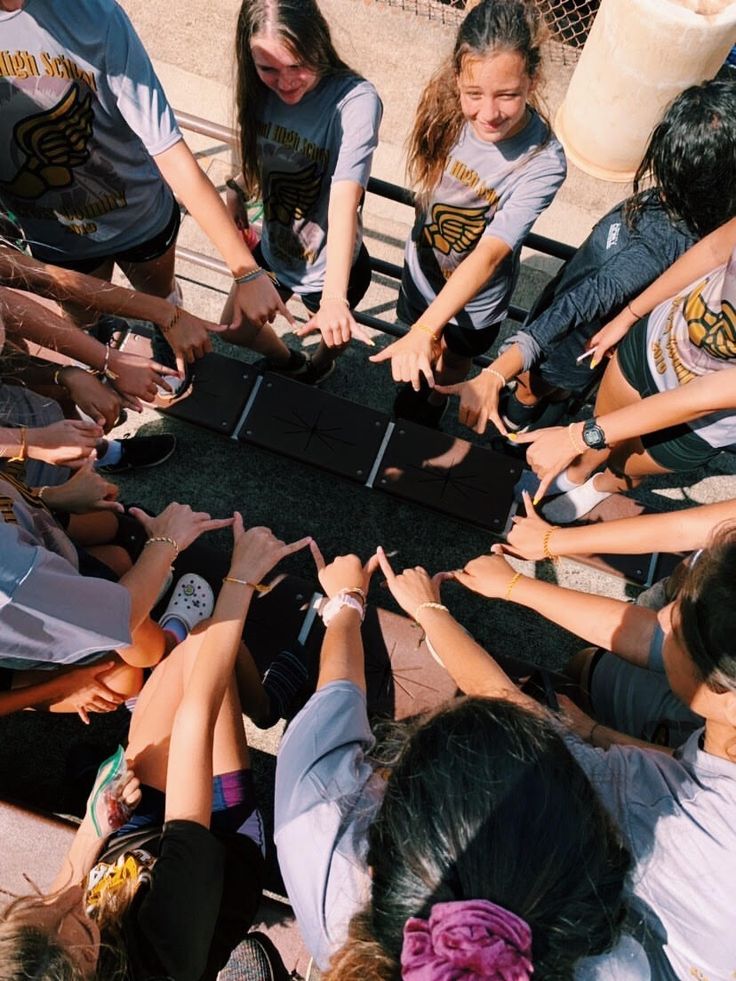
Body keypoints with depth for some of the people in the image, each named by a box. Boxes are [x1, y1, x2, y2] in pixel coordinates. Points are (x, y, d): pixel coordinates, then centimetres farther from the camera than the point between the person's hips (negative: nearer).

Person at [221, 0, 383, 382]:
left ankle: (316, 370, 59)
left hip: (331, 266, -5)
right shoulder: (261, 90, -9)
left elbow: (344, 200, -38)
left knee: (334, 335, 22)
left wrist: (333, 298, -49)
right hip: (273, 250, 6)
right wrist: (237, 192, -11)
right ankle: (287, 362, 52)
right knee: (233, 332, 21)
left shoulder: (356, 100, -26)